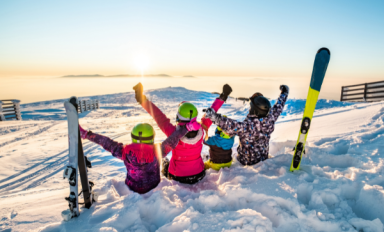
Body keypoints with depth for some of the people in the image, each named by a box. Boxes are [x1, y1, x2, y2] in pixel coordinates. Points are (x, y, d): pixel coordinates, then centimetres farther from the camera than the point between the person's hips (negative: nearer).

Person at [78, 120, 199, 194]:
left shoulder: (126, 152, -25)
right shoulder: (157, 151, -28)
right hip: (153, 189, -1)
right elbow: (173, 140, -26)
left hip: (132, 190, 2)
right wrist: (187, 127, -22)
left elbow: (105, 142, -20)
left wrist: (85, 134, -14)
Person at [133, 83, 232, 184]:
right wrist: (222, 98, 2)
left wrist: (143, 100, -22)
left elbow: (160, 118, -26)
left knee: (165, 162, 30)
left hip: (178, 177, -2)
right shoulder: (201, 130, -23)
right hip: (198, 175, 2)